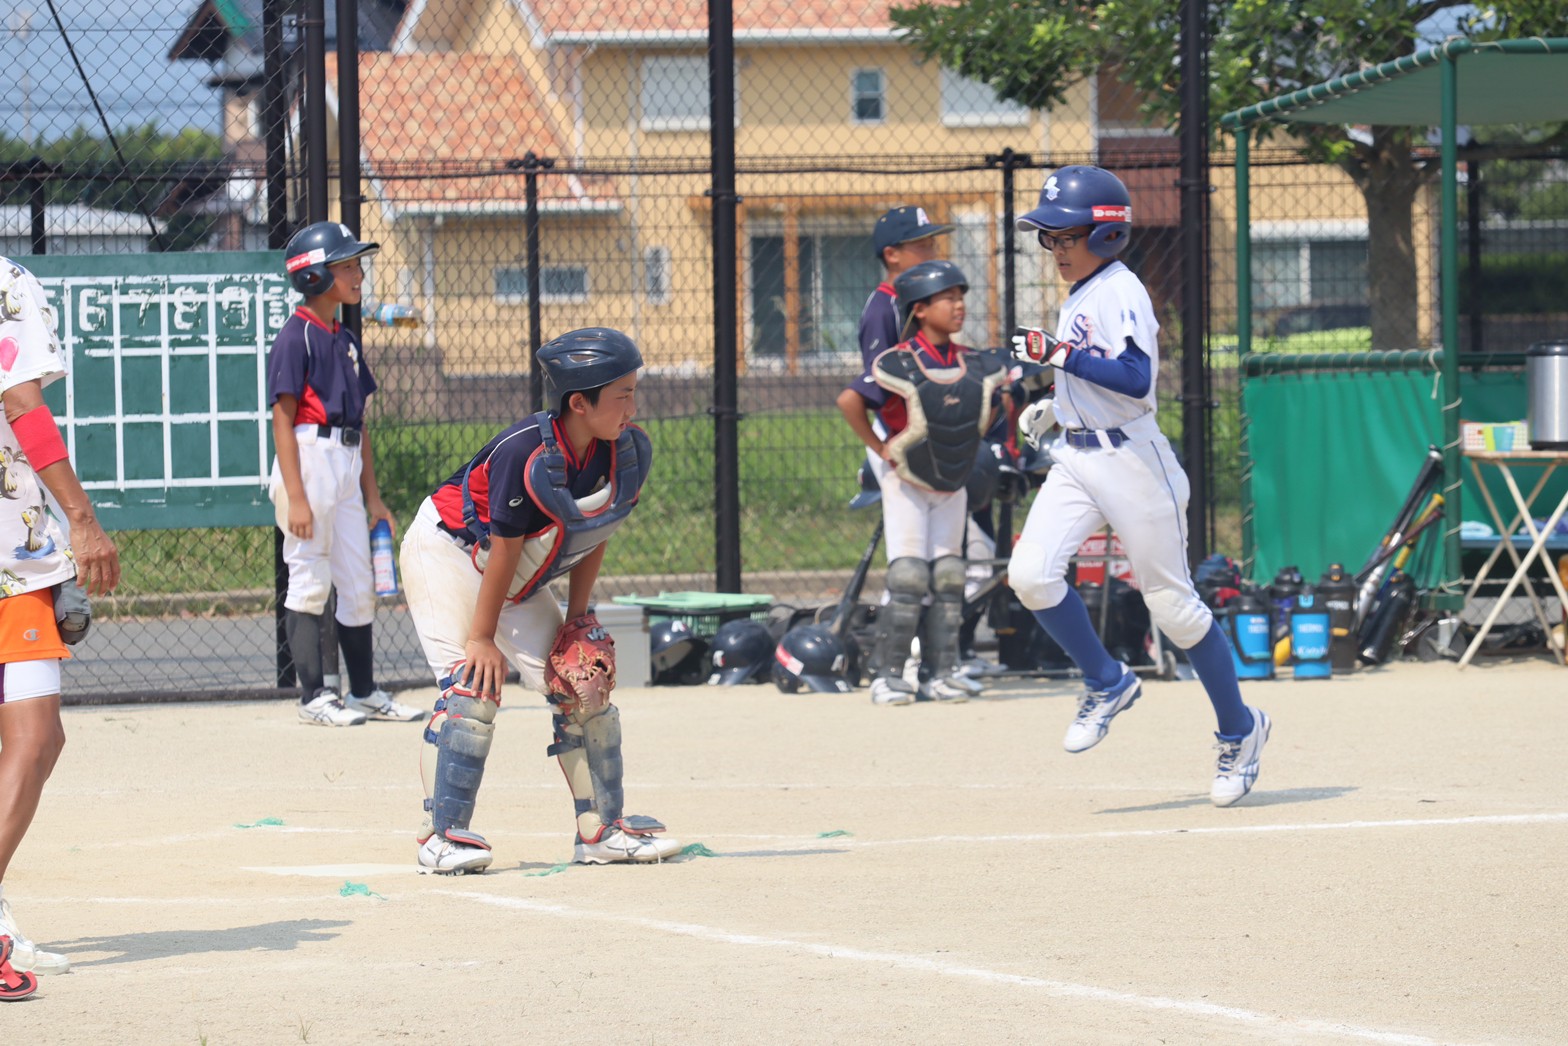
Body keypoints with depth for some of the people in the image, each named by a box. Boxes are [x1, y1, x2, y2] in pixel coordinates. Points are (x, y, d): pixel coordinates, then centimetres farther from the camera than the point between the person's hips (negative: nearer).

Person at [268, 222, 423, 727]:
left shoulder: (346, 341, 16)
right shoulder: (296, 337, -8)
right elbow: (283, 420, -12)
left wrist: (372, 496, 17)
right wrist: (295, 496, -19)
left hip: (347, 466, 8)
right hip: (310, 461, -8)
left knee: (359, 584, 11)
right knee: (310, 581, -4)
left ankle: (364, 692, 18)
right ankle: (313, 696, 0)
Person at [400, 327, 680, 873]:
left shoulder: (630, 453, -14)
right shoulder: (525, 455, -34)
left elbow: (592, 535, -1)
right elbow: (505, 549, -26)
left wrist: (578, 617, 0)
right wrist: (482, 637, -19)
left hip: (518, 582, 7)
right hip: (447, 553, -7)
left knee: (584, 682, 1)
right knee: (472, 686, -19)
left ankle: (602, 830, 8)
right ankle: (442, 835, -15)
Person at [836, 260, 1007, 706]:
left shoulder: (975, 366, -3)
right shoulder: (899, 364, -20)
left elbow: (994, 401, 15)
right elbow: (850, 401, -26)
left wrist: (969, 444, 7)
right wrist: (879, 448, -19)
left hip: (952, 488, 5)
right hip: (906, 485, -5)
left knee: (948, 578, 5)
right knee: (909, 578, -11)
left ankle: (942, 676, 10)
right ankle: (887, 675, -6)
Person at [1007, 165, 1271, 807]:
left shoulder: (1120, 292, -13)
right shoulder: (1080, 298, 14)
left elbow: (1137, 380, -27)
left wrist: (1061, 355, -29)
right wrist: (1055, 409, 18)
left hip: (1130, 459, -8)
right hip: (1076, 459, 8)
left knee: (1173, 605, 0)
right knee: (1030, 573, -12)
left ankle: (1240, 730, 15)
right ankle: (1106, 682, 8)